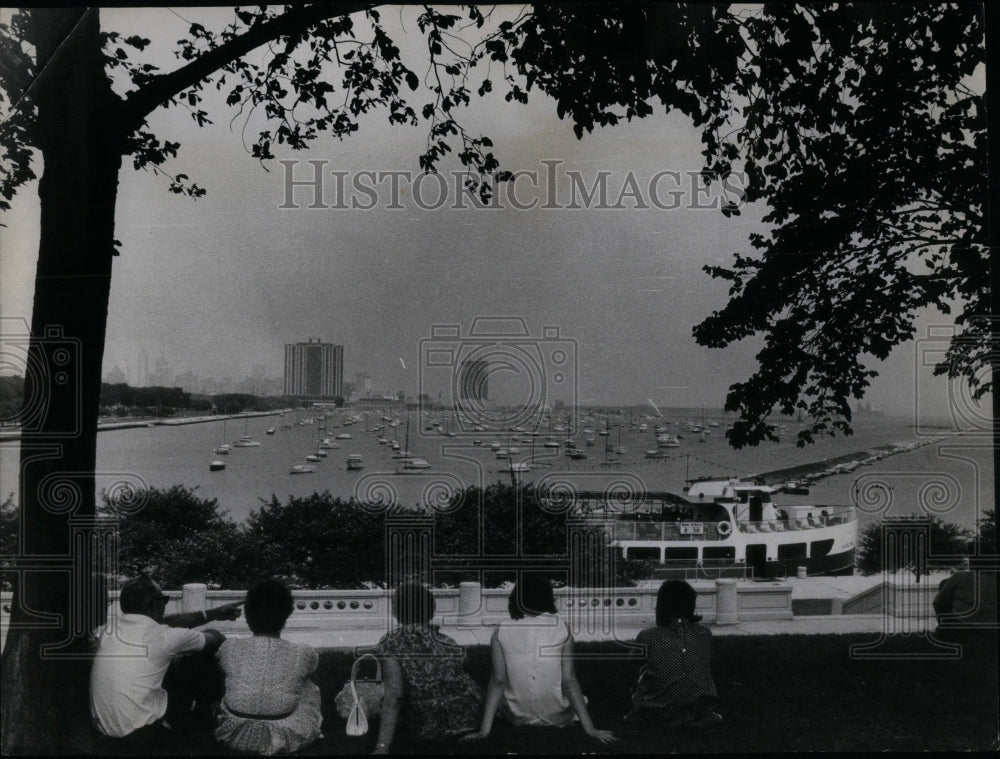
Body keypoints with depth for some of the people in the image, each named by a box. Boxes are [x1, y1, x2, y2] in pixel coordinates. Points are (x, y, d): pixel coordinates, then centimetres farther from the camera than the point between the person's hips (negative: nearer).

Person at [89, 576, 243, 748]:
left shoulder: (110, 628, 1)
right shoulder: (163, 636, -17)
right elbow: (215, 638, 3)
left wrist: (213, 613, 28)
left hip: (104, 730, 6)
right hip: (143, 734, -6)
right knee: (199, 660, 9)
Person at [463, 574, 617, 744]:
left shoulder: (501, 632, -6)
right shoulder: (561, 627, -7)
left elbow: (498, 681, -9)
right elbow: (569, 680, -9)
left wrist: (484, 730, -7)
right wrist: (590, 729, -5)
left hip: (517, 718, 1)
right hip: (558, 718, -1)